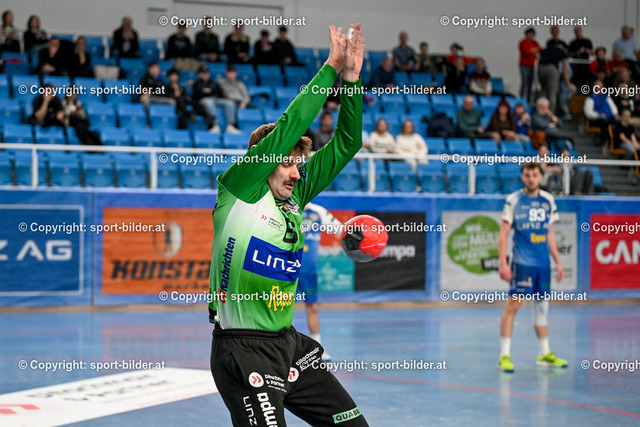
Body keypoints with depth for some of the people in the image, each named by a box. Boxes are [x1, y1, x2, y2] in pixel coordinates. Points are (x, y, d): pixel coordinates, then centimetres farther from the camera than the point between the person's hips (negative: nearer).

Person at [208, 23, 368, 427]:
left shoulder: (294, 196, 9)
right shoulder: (238, 190, -8)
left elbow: (345, 144, 10)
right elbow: (288, 128, -15)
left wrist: (351, 79, -1)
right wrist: (330, 68, -9)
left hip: (289, 344, 8)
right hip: (243, 350, -8)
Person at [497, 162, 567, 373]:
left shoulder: (548, 201, 10)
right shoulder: (514, 200, -4)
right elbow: (503, 233, -6)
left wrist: (557, 261, 16)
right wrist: (503, 263, -13)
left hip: (543, 263, 5)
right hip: (522, 262, -5)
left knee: (542, 305, 11)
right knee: (513, 304, -9)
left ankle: (544, 354, 20)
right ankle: (504, 354, -6)